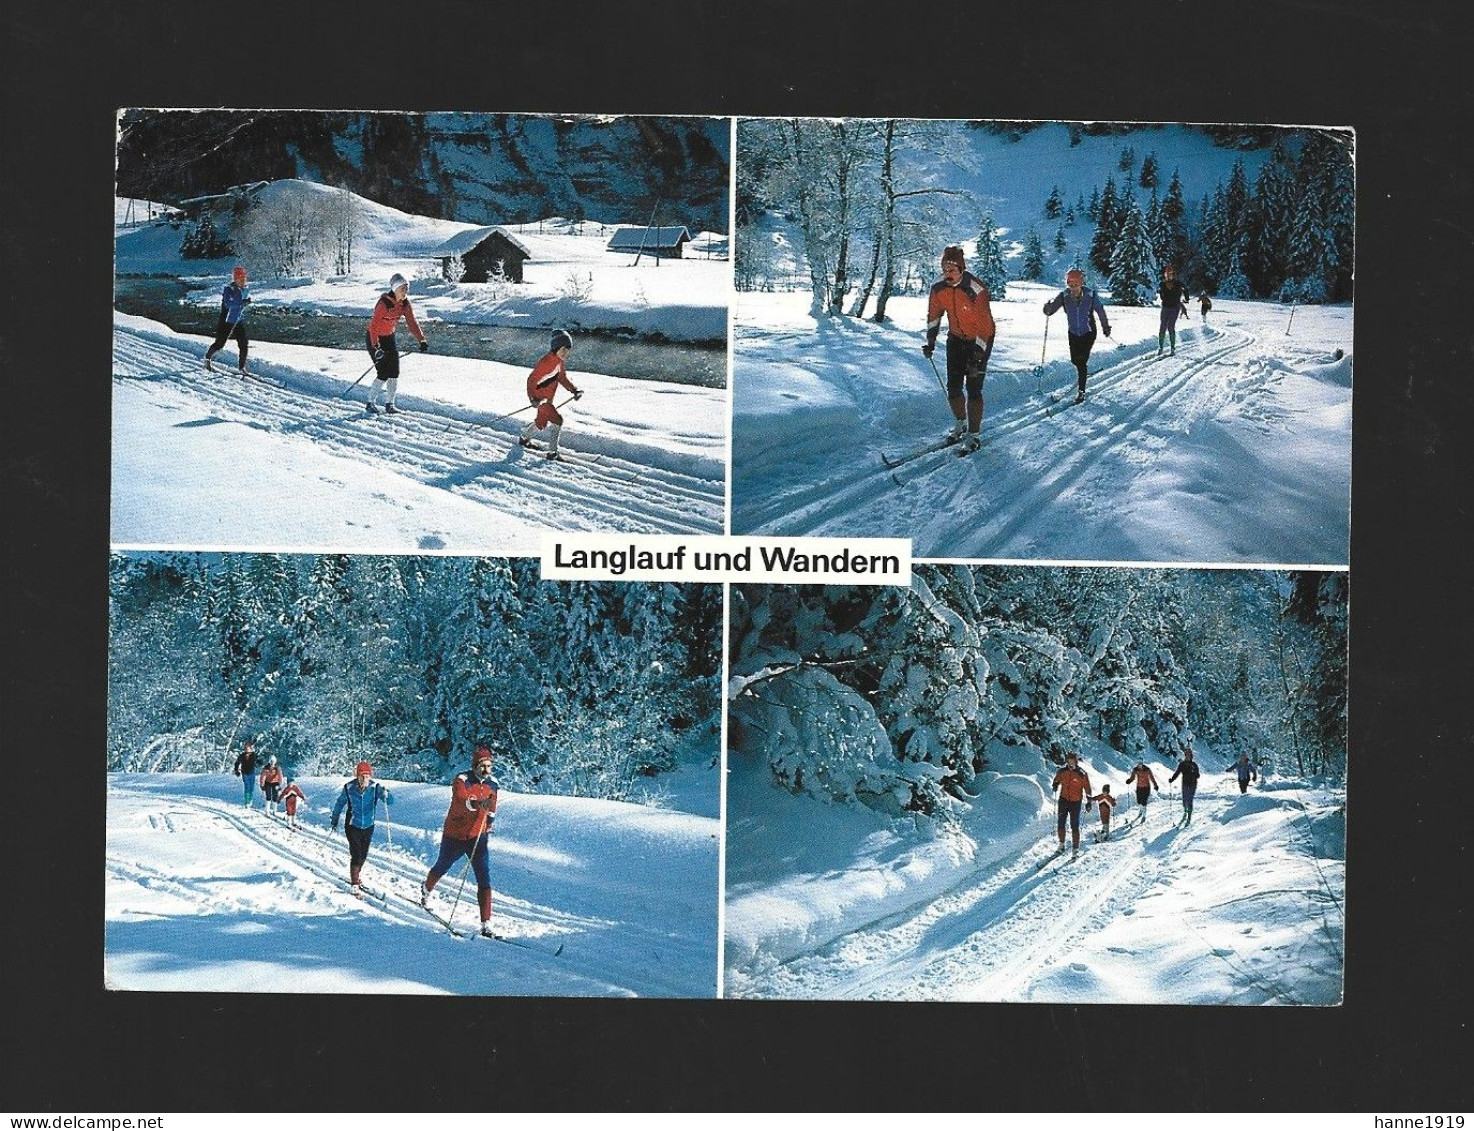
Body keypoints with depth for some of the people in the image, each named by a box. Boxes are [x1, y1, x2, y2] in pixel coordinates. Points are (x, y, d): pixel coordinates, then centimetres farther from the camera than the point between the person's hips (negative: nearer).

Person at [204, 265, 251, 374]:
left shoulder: (245, 289, 3)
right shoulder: (229, 289, -17)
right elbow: (228, 304, -32)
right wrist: (242, 302, -36)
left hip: (239, 322, 5)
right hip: (226, 321, -5)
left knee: (244, 344, -7)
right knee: (219, 343, 4)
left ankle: (241, 367, 3)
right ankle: (207, 358, 31)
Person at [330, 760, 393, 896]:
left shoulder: (375, 787, -14)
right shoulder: (349, 788, -15)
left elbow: (391, 801, -20)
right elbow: (339, 804, 1)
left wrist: (386, 795, -44)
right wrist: (334, 822, 10)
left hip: (368, 827, 3)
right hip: (353, 827, -3)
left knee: (363, 855, 15)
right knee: (356, 856, -10)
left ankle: (354, 877, 39)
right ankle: (354, 885, 0)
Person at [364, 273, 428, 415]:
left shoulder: (405, 304, -8)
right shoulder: (384, 303, -28)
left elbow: (412, 323, -1)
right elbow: (373, 326, -29)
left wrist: (422, 340, -11)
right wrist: (376, 348, -34)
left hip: (389, 337, 6)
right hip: (375, 338, -6)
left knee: (394, 371, 0)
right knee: (384, 372, -11)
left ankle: (390, 404, 11)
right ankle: (371, 403, 4)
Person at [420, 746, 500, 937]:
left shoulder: (492, 784, -4)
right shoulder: (462, 780, -21)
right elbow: (460, 800, -43)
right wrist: (478, 803, -60)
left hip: (478, 837, 3)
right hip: (455, 835, -3)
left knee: (484, 878, -12)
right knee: (442, 867, 23)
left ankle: (486, 923, -13)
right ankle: (426, 888, 56)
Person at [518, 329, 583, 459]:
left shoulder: (560, 361, 0)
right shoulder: (545, 362, -28)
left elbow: (562, 378, 15)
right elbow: (532, 379, -27)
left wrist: (573, 390, 3)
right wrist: (533, 398, -36)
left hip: (548, 398, 9)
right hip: (539, 397, -9)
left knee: (541, 422, 26)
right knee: (557, 420, -15)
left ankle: (524, 438, 49)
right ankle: (552, 452, -10)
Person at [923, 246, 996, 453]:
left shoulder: (976, 290, -28)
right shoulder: (939, 289, -10)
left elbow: (984, 326, -26)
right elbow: (934, 316, 8)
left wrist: (977, 356, -28)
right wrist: (931, 341, -2)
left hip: (980, 339, -5)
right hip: (956, 337, 5)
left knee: (973, 388, -10)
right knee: (953, 387, 3)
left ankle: (973, 435, -2)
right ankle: (960, 424, 27)